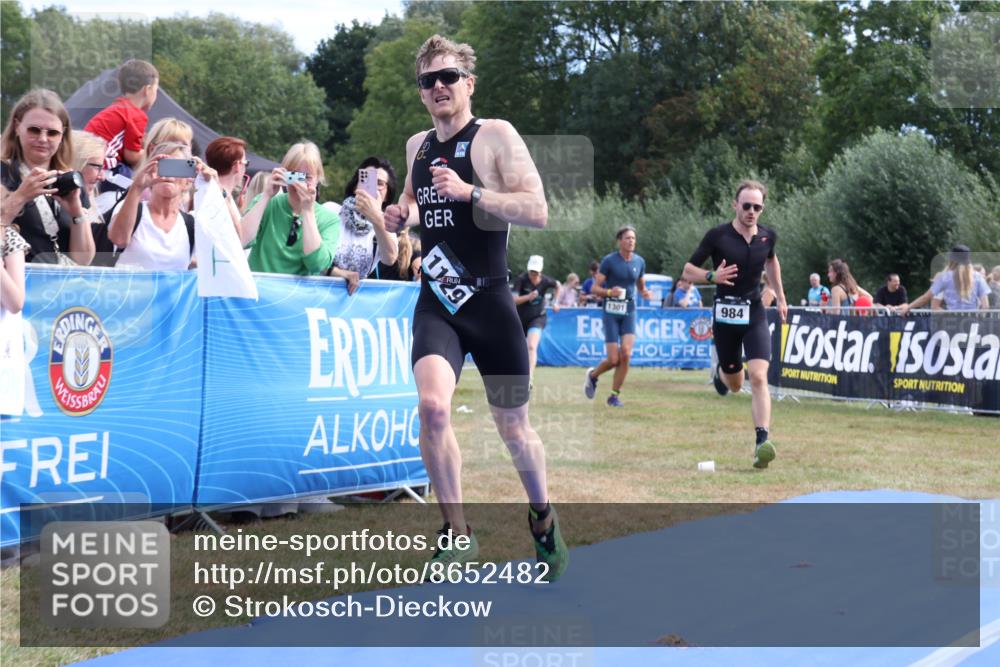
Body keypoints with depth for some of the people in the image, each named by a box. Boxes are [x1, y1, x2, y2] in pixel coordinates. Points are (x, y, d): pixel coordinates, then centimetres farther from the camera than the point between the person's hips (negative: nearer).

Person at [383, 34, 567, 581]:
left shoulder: (496, 136, -7)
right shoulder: (417, 145, 11)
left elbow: (538, 211, -17)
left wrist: (469, 191, -27)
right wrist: (402, 213, 8)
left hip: (489, 301, -3)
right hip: (435, 302, 4)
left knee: (513, 427, 8)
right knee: (432, 406, -21)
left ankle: (543, 520, 37)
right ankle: (458, 534, -5)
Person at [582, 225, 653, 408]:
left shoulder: (639, 262, 7)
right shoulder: (609, 261, -6)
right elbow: (594, 288, -5)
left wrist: (646, 293, -3)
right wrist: (609, 292, -24)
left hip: (629, 311, 3)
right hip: (611, 311, -3)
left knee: (626, 354, -13)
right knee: (614, 359, -7)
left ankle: (614, 395, 3)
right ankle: (593, 375, 26)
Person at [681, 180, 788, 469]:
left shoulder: (768, 236, 1)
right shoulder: (717, 235, -10)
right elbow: (688, 270, -5)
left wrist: (780, 296, 26)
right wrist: (712, 275, -24)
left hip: (754, 313, 1)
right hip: (725, 314, -1)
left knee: (758, 377, -18)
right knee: (734, 384, 12)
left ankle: (762, 441, -21)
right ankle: (721, 372, 50)